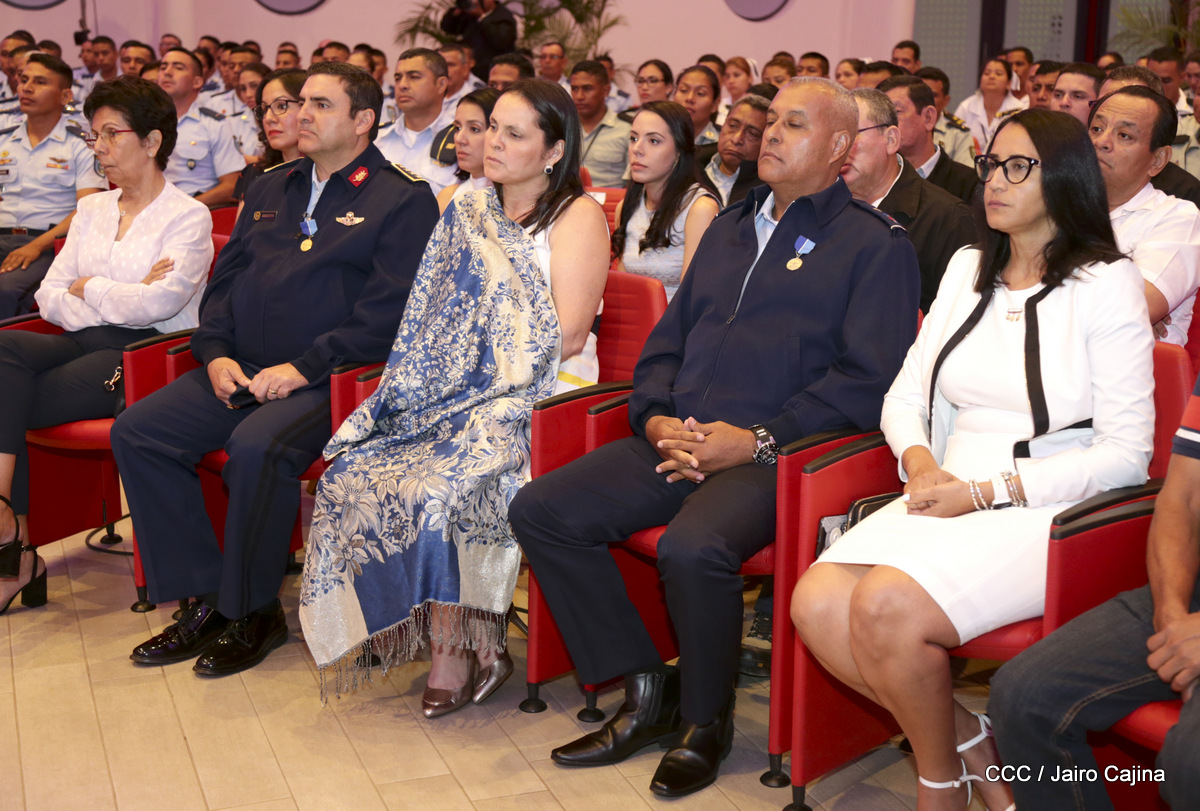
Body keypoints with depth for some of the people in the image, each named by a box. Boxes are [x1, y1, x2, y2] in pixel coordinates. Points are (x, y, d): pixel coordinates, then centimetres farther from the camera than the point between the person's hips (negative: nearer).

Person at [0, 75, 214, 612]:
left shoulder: (188, 217, 2)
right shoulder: (92, 210, 21)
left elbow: (158, 303, -14)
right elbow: (49, 298, 12)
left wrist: (88, 288, 0)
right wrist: (122, 298, -3)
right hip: (82, 344, 6)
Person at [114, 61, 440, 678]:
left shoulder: (403, 200, -2)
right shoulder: (271, 189, 21)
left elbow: (389, 312, -12)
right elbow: (225, 277, 21)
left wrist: (303, 367, -18)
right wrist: (216, 353, 2)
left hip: (329, 378, -7)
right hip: (240, 372, 7)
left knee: (257, 447, -34)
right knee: (137, 430, -12)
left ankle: (253, 611, -12)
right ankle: (204, 598, -5)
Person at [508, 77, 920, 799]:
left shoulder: (877, 245, 3)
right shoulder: (728, 231, 24)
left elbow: (869, 379, -9)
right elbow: (667, 342, 23)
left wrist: (758, 440, -16)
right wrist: (656, 418, 2)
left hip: (776, 455, -7)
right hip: (678, 442, 7)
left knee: (693, 547, -35)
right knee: (540, 511, -10)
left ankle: (706, 721, -6)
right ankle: (649, 690, 0)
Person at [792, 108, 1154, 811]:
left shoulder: (1107, 284, -3)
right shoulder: (969, 269, 17)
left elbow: (1126, 454, -8)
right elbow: (906, 397, 16)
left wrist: (987, 492, -16)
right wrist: (921, 462, -7)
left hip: (1049, 510, -6)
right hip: (948, 496, 6)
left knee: (887, 607, -30)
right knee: (816, 604, -20)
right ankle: (970, 741, -1)